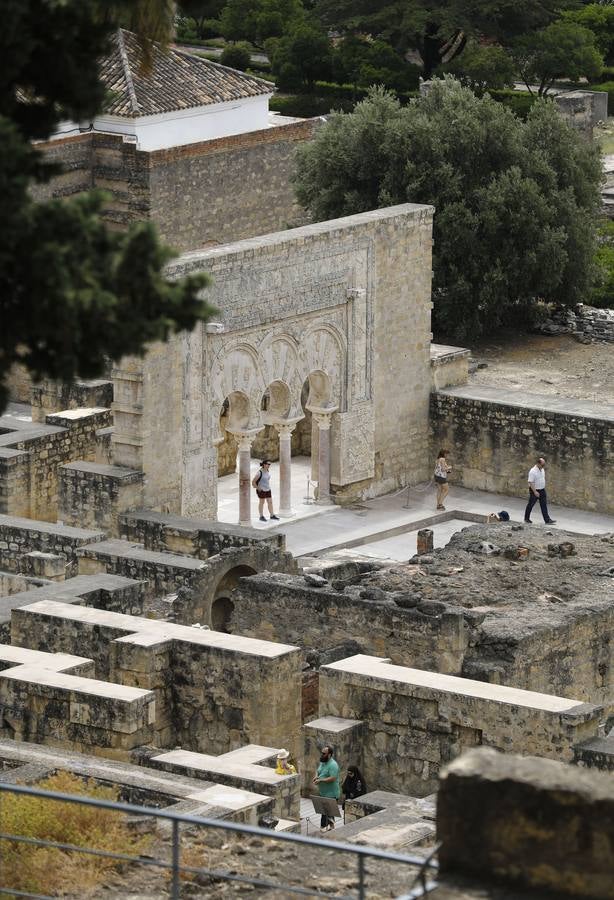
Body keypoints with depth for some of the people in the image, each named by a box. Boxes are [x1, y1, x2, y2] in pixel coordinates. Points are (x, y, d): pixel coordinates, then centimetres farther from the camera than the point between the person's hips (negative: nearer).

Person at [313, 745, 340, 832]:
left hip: (331, 794, -9)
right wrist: (316, 776, 0)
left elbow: (333, 778, -27)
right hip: (322, 793, 9)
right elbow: (318, 771, 23)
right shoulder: (322, 762, 9)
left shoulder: (333, 765, -20)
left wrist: (321, 780, -26)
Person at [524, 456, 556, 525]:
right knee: (530, 505, 8)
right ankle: (527, 519, 24)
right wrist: (535, 492, -26)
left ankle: (547, 520, 1)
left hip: (542, 490, 7)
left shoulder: (542, 469, 4)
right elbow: (530, 482, -23)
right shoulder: (533, 471, -22)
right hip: (534, 490, -7)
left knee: (544, 505, 3)